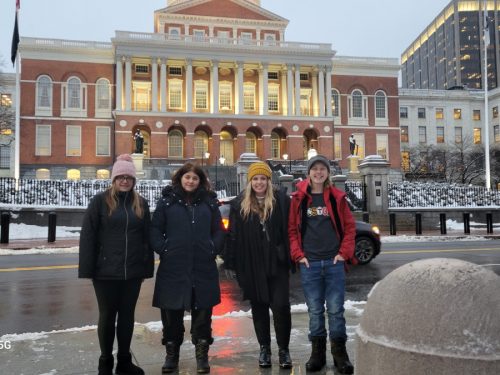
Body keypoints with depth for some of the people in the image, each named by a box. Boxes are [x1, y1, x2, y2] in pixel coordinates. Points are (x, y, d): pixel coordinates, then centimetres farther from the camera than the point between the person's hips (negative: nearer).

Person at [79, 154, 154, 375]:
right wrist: (87, 268, -10)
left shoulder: (141, 204, 7)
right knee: (107, 316, 9)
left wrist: (148, 266, 4)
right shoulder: (100, 201, -4)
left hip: (133, 271, 3)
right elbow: (87, 237, -6)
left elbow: (147, 237, 7)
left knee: (127, 315, 12)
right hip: (106, 271, -3)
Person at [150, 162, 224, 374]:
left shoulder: (209, 201, 9)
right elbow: (155, 229, 3)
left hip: (203, 267, 1)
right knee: (172, 311, 8)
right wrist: (163, 250, -8)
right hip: (173, 267, -1)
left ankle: (202, 355, 21)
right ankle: (172, 354, 26)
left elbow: (218, 230, 11)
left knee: (202, 312, 7)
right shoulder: (167, 200, 4)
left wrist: (213, 250, -1)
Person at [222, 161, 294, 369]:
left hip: (277, 264, -2)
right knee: (258, 307, 12)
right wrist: (232, 263, 0)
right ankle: (264, 348, 27)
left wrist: (291, 257, -6)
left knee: (281, 305, -4)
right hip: (252, 266, 2)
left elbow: (290, 230, -1)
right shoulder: (239, 204, 4)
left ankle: (284, 349, 14)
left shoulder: (281, 200, 0)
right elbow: (233, 235, 4)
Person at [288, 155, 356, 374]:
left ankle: (339, 353, 17)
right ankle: (317, 352, 21)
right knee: (314, 310, 8)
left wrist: (344, 253, -3)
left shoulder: (337, 197, 5)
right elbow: (292, 229, 5)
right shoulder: (298, 198, 4)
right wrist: (298, 254, -4)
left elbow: (350, 227, 6)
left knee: (335, 309, 4)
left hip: (334, 262, 0)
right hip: (309, 263, 0)